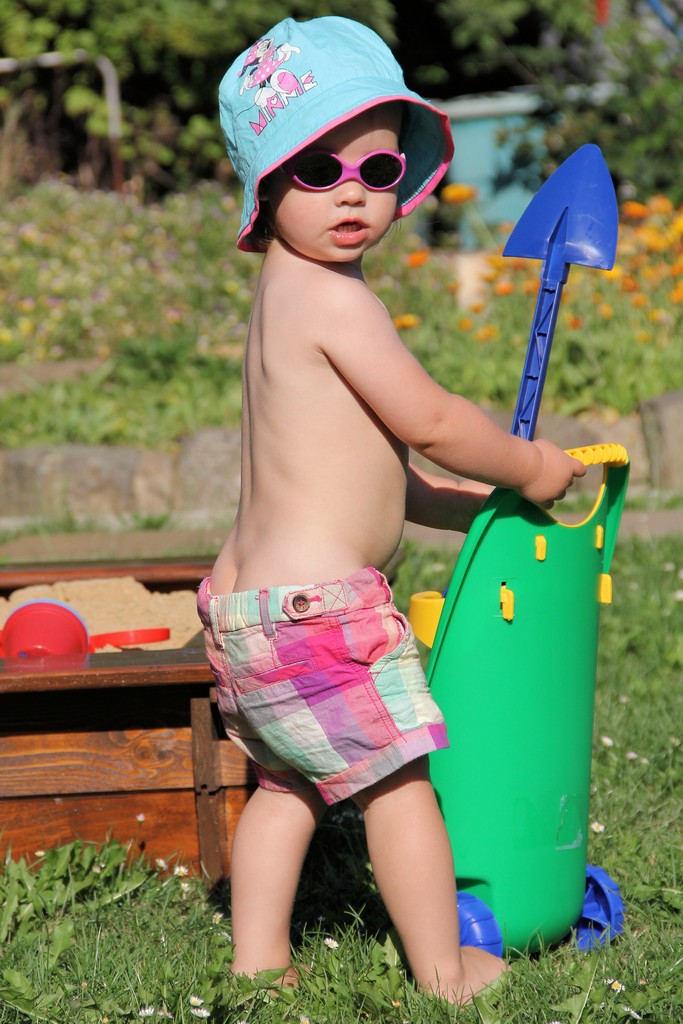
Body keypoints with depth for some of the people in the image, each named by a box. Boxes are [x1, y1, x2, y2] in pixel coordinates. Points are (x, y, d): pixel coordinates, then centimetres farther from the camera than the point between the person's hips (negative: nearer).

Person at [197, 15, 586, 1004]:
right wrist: (530, 467, 2)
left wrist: (488, 504, 20)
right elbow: (431, 422, -14)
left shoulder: (287, 300, 16)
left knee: (290, 781, 20)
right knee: (397, 782, 2)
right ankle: (446, 972, 12)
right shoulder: (333, 298, -17)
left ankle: (258, 958, 25)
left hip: (252, 591, 10)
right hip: (317, 602, -10)